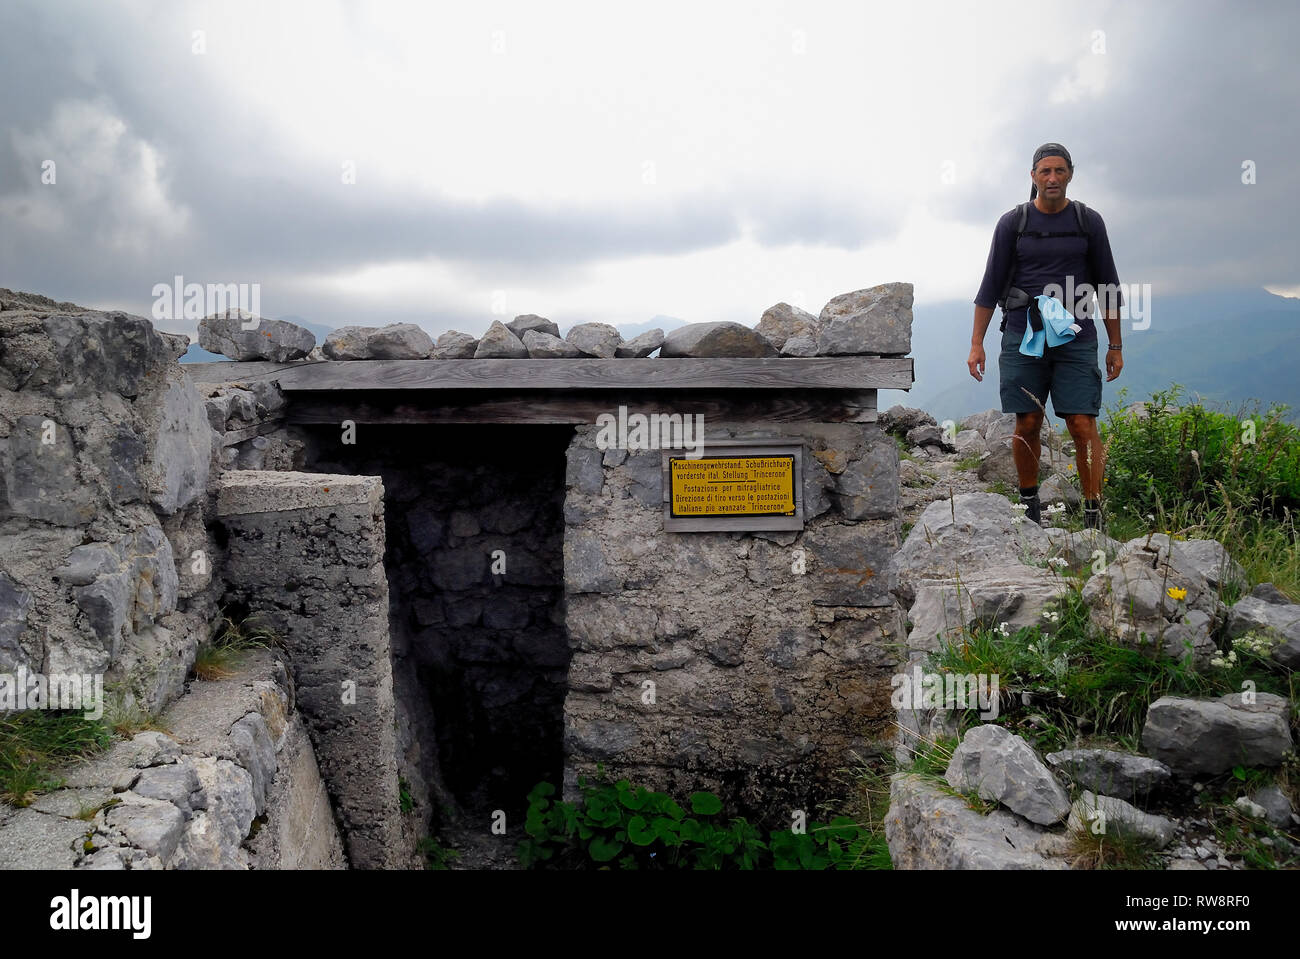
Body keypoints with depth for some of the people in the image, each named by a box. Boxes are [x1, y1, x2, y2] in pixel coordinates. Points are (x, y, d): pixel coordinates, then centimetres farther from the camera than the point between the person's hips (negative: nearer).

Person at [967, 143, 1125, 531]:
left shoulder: (1089, 222, 7)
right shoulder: (1012, 223, 4)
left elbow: (1107, 285, 11)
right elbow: (991, 286, 5)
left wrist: (1116, 345, 10)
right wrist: (976, 343, 0)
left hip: (1075, 339, 0)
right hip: (1023, 338, 0)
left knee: (1083, 426, -7)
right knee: (1027, 425, 2)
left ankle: (1093, 514, -1)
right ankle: (1028, 502, 21)